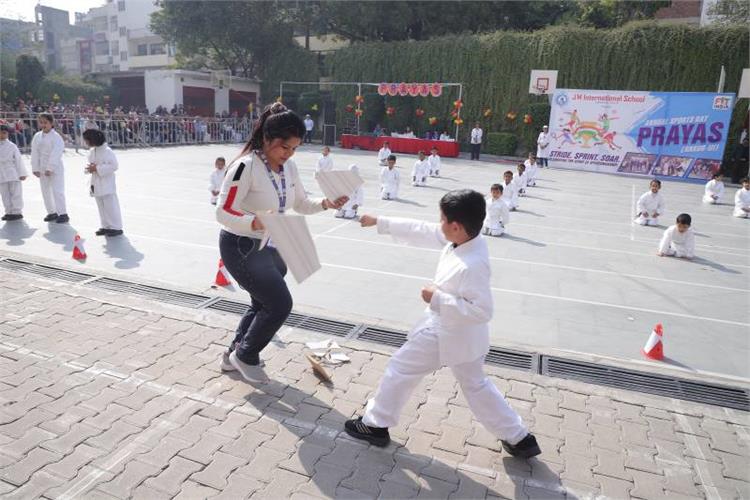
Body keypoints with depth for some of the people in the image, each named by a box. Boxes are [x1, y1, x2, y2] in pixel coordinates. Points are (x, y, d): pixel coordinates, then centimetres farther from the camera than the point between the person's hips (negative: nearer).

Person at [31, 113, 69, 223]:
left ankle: (63, 213, -2)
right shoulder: (37, 136, 6)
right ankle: (51, 212, 21)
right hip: (42, 168, 6)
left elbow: (55, 154, -17)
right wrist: (35, 168, 0)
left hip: (55, 168, -6)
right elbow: (35, 153, 5)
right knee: (45, 191, 11)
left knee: (57, 191, -7)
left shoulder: (56, 137, -11)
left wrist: (50, 168, -21)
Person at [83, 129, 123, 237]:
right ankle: (106, 226, 24)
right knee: (101, 207, 14)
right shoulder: (92, 151, 9)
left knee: (111, 206, -3)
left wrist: (97, 168, -22)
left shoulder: (107, 151, -17)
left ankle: (116, 227, 4)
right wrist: (90, 168, -2)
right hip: (96, 184, 8)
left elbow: (113, 165, -21)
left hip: (107, 184, -8)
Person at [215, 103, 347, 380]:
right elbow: (223, 213, -25)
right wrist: (256, 222, -42)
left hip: (270, 247, 8)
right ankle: (245, 355, 15)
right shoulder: (246, 166, -23)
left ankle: (233, 356, 40)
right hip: (241, 247, -8)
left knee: (263, 305, 19)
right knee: (280, 304, -10)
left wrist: (326, 203, -7)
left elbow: (301, 204, 12)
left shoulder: (289, 167, 0)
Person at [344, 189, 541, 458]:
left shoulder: (472, 265, -32)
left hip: (447, 334, -9)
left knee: (400, 370, 9)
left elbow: (482, 310, -29)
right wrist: (380, 222, 3)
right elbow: (422, 231, -1)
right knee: (475, 385, 25)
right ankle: (519, 438, 34)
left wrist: (437, 298, -26)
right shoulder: (466, 239, -7)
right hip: (465, 336, 9)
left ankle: (375, 424, 29)